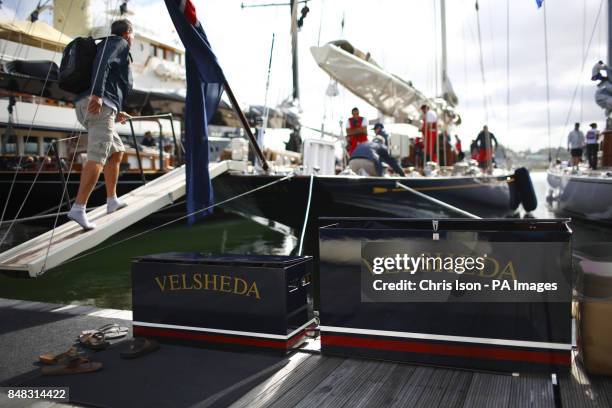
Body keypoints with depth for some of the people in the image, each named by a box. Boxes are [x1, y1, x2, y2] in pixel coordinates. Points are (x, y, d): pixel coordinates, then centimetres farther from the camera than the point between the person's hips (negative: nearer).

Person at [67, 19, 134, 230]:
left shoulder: (110, 46, 34)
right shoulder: (119, 43, 8)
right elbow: (102, 61, -13)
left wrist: (116, 112, 44)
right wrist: (97, 94, -26)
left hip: (88, 106, 10)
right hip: (100, 106, -10)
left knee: (117, 151, 19)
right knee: (97, 156, -18)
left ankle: (112, 200, 19)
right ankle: (78, 208, -27)